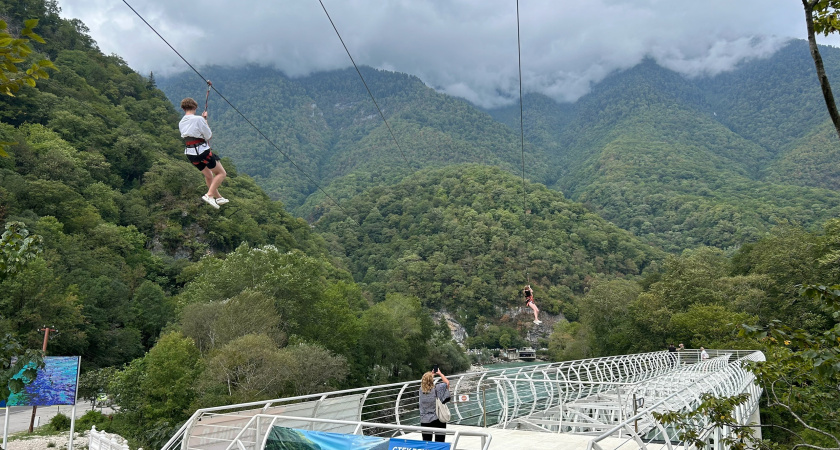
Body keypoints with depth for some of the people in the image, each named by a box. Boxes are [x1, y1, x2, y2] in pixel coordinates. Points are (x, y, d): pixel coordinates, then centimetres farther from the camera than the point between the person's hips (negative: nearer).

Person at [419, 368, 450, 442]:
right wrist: (440, 373, 11)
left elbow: (424, 381, 22)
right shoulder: (436, 389, -13)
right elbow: (447, 382, 0)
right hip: (437, 419, -3)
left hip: (425, 421, 3)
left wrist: (431, 374, 25)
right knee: (439, 442, 3)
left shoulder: (421, 390, -1)